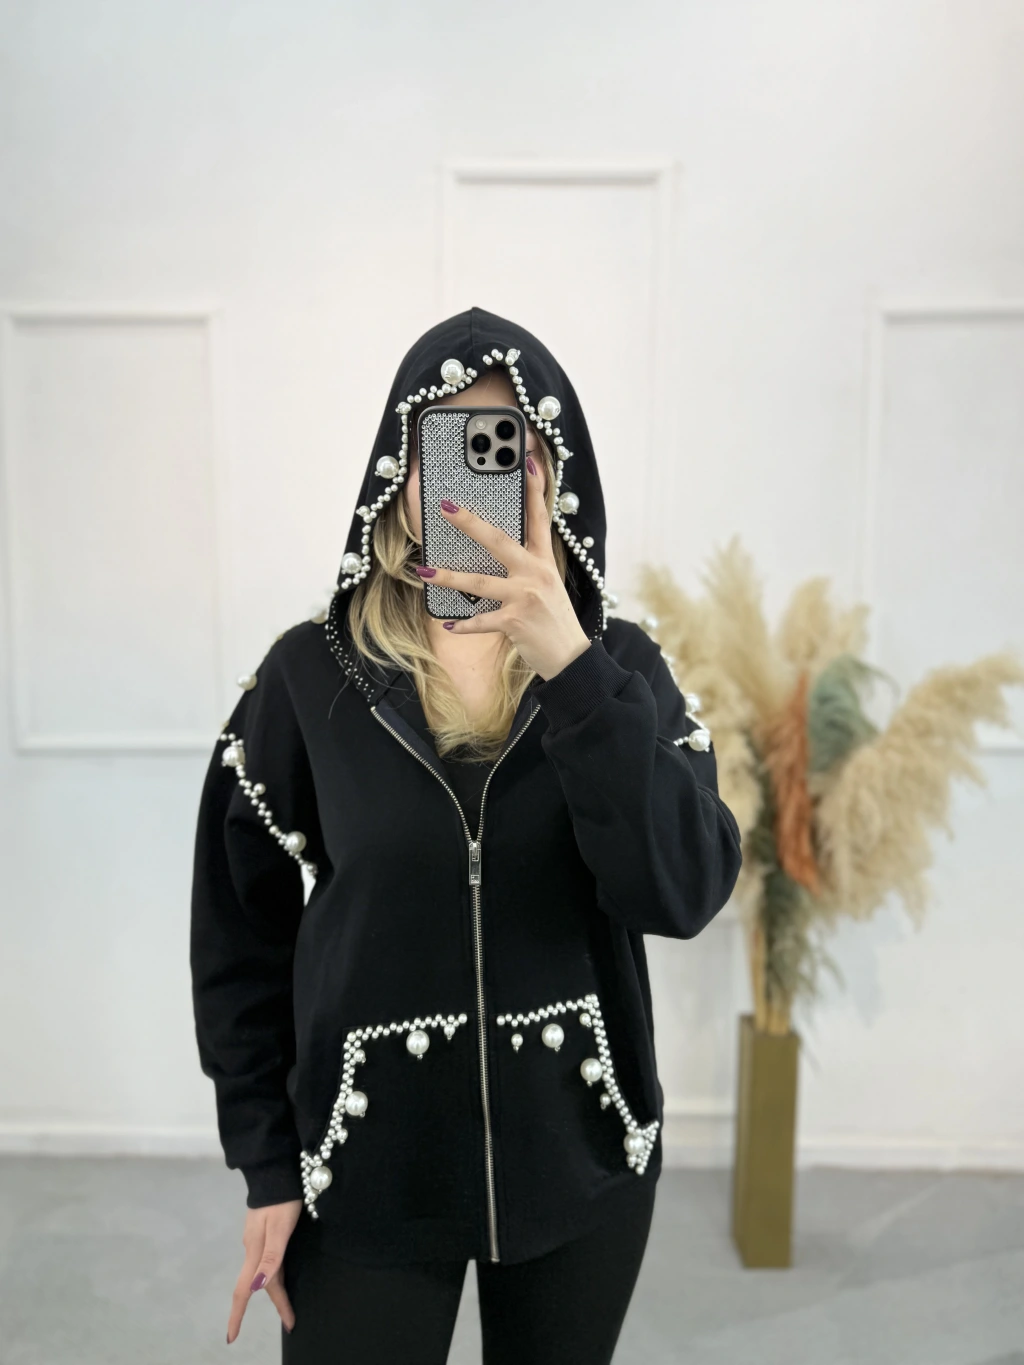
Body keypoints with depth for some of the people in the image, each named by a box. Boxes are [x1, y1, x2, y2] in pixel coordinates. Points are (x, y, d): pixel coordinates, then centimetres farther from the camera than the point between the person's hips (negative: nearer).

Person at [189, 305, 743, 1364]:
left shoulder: (621, 667, -6)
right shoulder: (310, 675, -8)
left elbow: (687, 894, -19)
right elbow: (242, 934, -1)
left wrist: (567, 665, -28)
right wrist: (265, 1165, 0)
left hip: (582, 1158, 2)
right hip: (367, 1168, -1)